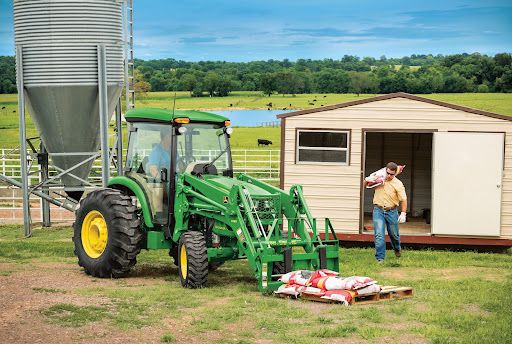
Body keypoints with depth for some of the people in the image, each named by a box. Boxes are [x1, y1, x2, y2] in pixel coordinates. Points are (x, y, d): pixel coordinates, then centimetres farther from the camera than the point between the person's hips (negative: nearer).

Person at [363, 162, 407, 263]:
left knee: (394, 234, 15)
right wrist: (366, 180, -7)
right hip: (378, 210, 1)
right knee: (379, 235, -10)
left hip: (391, 211, -1)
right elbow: (364, 186, 16)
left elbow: (403, 199, -7)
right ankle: (380, 258, -7)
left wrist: (403, 213, -16)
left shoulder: (398, 184, -7)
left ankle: (397, 249, 46)